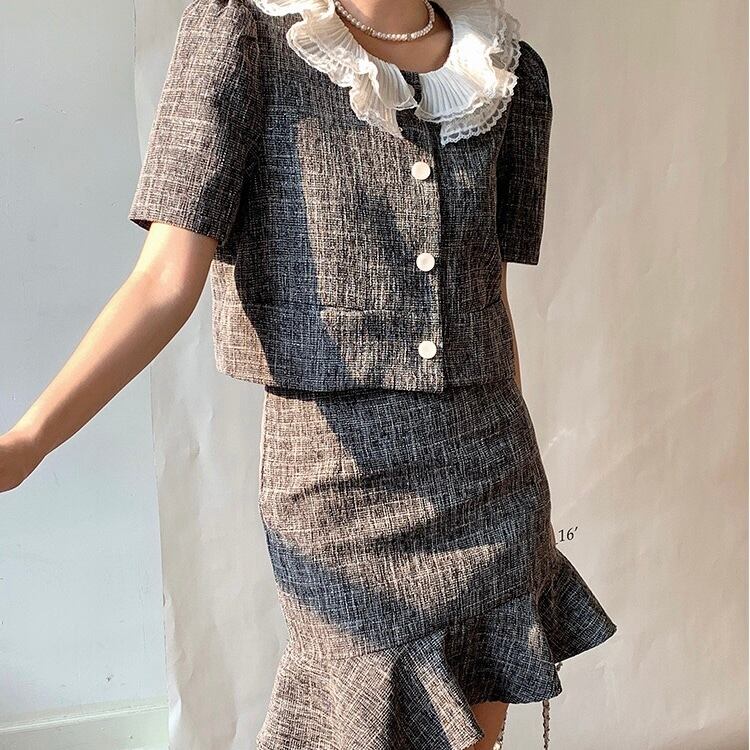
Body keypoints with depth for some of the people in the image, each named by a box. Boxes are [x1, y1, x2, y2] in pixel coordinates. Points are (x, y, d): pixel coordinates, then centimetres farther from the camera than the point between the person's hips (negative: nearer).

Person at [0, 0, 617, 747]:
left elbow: (490, 303, 10)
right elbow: (163, 283, -14)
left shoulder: (506, 70, 3)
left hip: (482, 464, 5)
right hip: (336, 475, -4)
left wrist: (516, 476, 16)